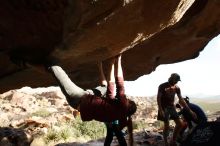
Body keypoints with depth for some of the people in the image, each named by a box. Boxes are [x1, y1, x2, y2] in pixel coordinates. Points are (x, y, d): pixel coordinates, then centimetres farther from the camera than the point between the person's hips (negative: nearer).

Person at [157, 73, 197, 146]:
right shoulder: (162, 86, -9)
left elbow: (181, 100, 9)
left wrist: (189, 110, 6)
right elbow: (158, 98, -11)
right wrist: (160, 110, -20)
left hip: (172, 107, 6)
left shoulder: (176, 88, 5)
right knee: (167, 126, -6)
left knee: (180, 124, 0)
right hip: (164, 108, -5)